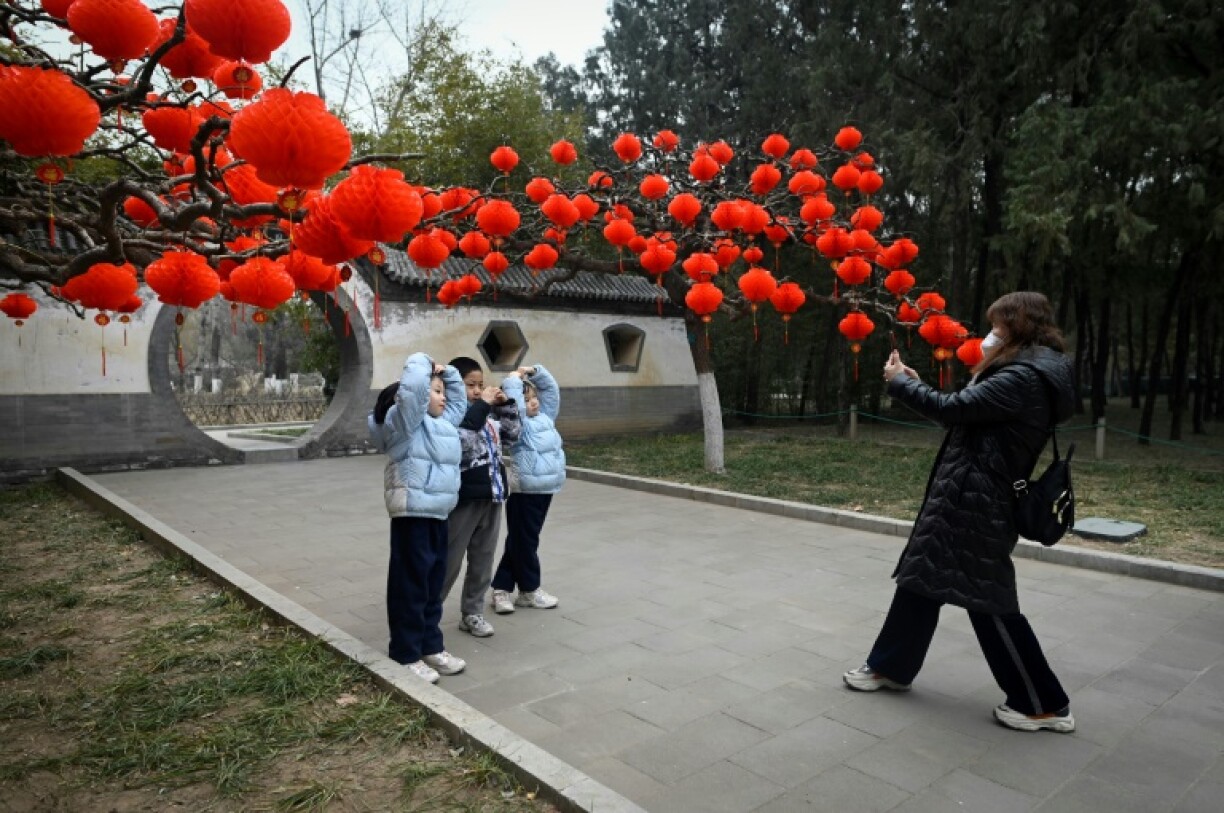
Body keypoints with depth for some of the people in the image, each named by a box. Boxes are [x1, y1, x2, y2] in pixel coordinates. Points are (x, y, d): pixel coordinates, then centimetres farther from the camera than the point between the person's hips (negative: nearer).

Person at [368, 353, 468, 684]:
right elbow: (412, 387, -25)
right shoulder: (405, 421, -8)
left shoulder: (443, 421, 18)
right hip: (412, 516, -9)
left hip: (438, 516, 9)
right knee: (411, 585, -1)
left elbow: (458, 400, 34)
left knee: (433, 585, 16)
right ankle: (406, 656, 10)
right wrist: (422, 363, -7)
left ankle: (430, 647, 29)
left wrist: (447, 371, 20)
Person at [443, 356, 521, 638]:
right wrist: (482, 405, -24)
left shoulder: (488, 413, 11)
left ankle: (472, 613, 26)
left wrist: (507, 404, 6)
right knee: (449, 562, 3)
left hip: (491, 496, 7)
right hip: (463, 498, -7)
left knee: (483, 560, 14)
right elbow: (462, 440, -30)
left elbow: (512, 435, 19)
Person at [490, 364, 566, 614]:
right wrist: (513, 380, -14)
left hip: (545, 490, 8)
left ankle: (502, 589, 25)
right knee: (523, 542, 5)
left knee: (522, 541, 15)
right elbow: (515, 406, -28)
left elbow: (552, 389, 15)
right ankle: (529, 590, 19)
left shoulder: (545, 416, 11)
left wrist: (534, 371, 4)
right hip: (524, 492, -8)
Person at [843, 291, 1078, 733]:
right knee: (920, 578, 16)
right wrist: (918, 386, 10)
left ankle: (1045, 704, 16)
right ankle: (891, 666, 30)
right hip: (966, 498, 11)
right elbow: (969, 412, 15)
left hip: (977, 504, -11)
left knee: (989, 602, 0)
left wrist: (900, 383, -7)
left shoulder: (1024, 377, -19)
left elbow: (954, 409, -21)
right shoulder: (1028, 373, 14)